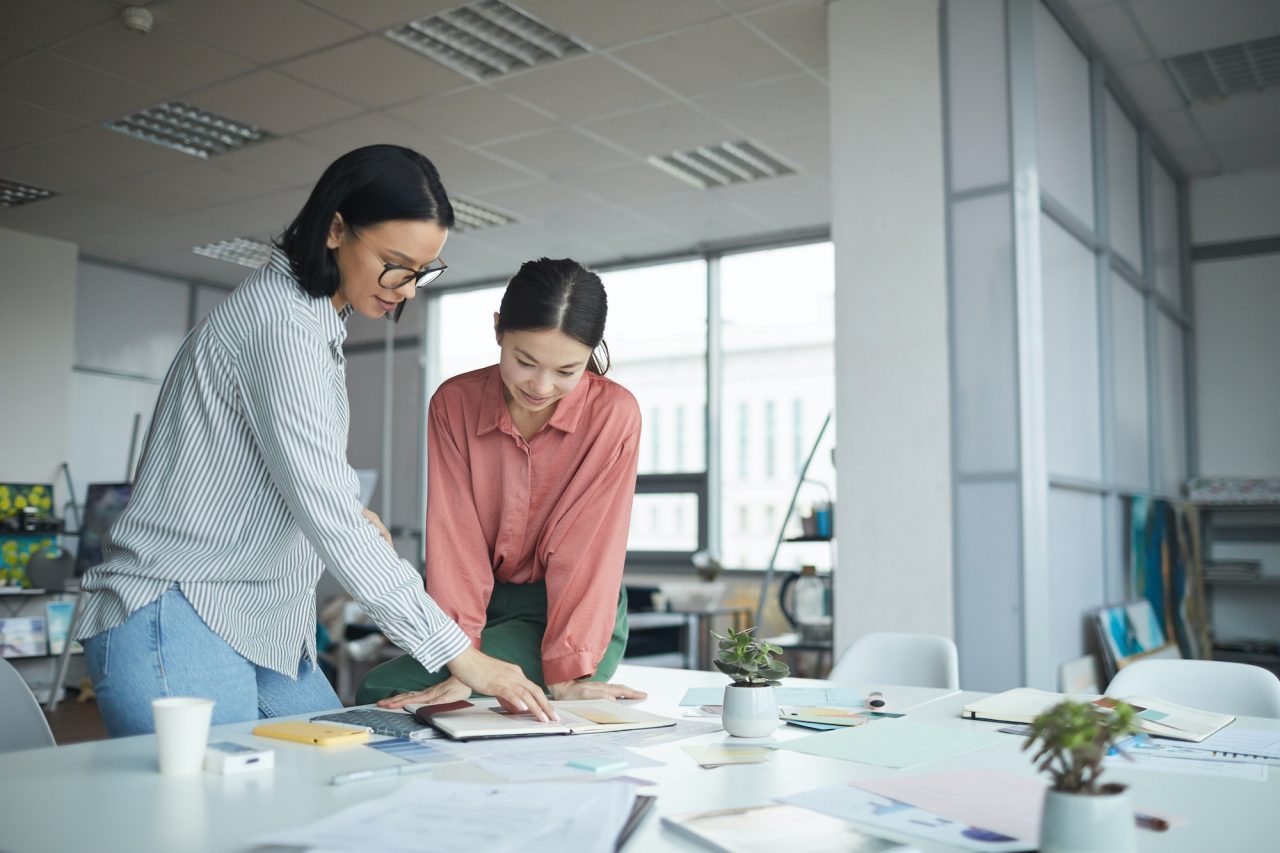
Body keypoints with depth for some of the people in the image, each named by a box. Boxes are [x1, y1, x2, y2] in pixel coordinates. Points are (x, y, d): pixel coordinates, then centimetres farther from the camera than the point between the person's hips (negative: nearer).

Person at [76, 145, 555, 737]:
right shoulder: (282, 322, -18)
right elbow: (329, 521, -24)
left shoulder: (319, 319, 13)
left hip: (263, 631, 9)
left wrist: (348, 510, 3)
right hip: (177, 619, -9)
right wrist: (457, 653, -23)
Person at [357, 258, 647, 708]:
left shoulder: (614, 413, -16)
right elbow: (454, 535, -13)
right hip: (486, 605, 4)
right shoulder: (453, 403, -7)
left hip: (574, 616, -4)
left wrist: (566, 671, -22)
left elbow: (587, 548, -17)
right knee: (374, 693, -17)